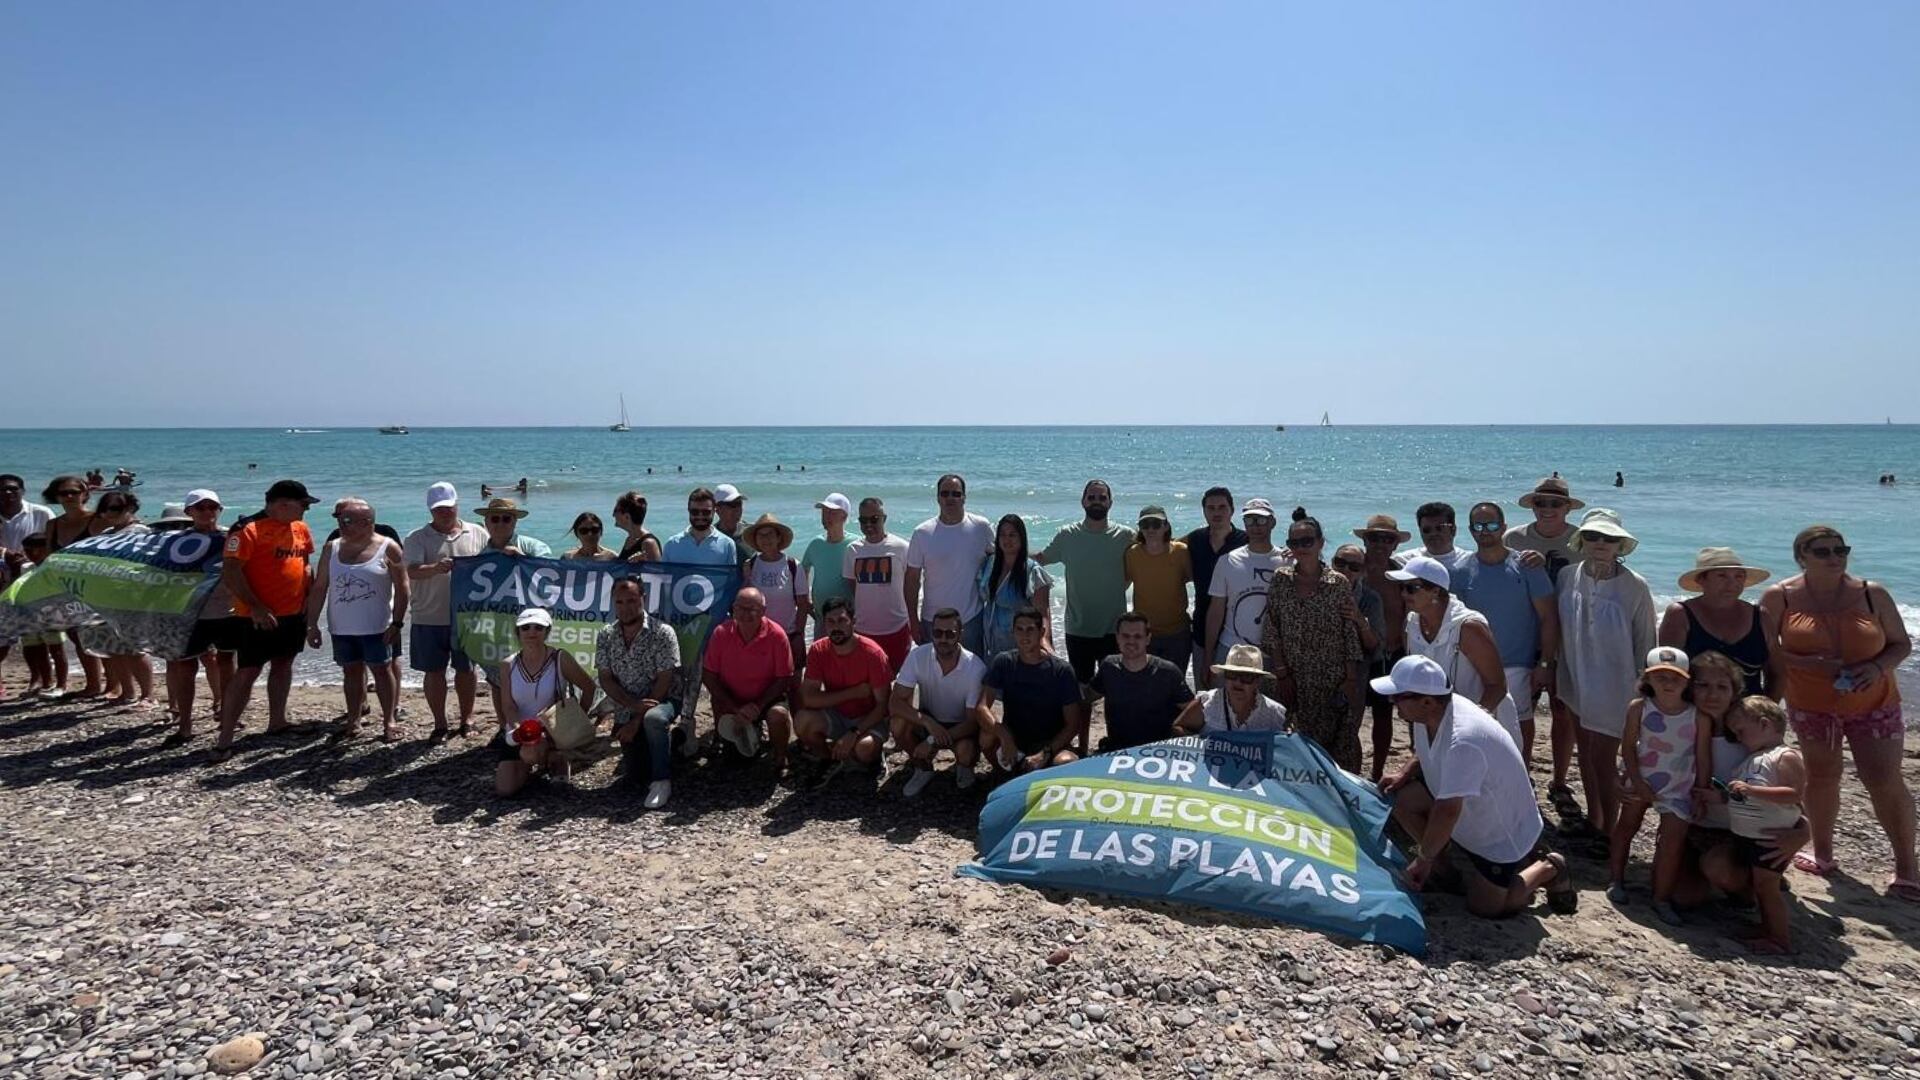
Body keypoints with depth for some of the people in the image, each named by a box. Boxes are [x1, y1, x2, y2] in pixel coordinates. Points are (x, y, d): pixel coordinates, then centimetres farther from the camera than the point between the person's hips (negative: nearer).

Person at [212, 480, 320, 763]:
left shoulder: (300, 529, 8)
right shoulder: (248, 530, -15)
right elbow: (230, 573, -19)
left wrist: (309, 596, 9)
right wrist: (256, 607, -24)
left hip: (294, 613, 7)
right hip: (260, 616, -7)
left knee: (283, 664, 16)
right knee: (247, 673, -7)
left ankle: (277, 722, 29)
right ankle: (224, 739, -3)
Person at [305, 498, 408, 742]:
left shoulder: (387, 548, -6)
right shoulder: (332, 549, 5)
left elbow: (402, 588, -7)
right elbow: (319, 588, 7)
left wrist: (397, 623, -13)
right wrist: (312, 624, 2)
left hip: (376, 627, -4)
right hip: (341, 628, 4)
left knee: (382, 670, 2)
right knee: (351, 672, 11)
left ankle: (389, 721, 9)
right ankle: (353, 722, 21)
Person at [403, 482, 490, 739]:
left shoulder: (478, 534, 6)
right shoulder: (417, 538, 1)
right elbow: (412, 572, -13)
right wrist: (435, 569, -33)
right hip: (430, 618, -1)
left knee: (466, 669, 11)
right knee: (434, 671, 6)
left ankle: (467, 718, 26)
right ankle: (439, 723, 19)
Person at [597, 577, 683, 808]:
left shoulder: (662, 633, -15)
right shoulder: (605, 636, -2)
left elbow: (664, 681, -16)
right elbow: (606, 680, -3)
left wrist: (638, 719, -18)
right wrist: (634, 705, -20)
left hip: (661, 700, -4)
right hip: (626, 710, 4)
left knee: (653, 719, -39)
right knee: (634, 777, 0)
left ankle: (662, 782, -22)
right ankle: (668, 738, 30)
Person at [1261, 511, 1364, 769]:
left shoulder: (1338, 583, 0)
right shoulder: (1280, 579, 2)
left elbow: (1350, 635, 1)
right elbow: (1270, 631, 1)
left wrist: (1351, 679, -3)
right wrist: (1282, 674, -4)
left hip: (1332, 680, -1)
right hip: (1292, 679, 1)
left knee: (1336, 739, -3)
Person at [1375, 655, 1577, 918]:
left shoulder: (1461, 740, -40)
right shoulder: (1429, 714, -12)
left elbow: (1447, 811, -37)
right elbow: (1426, 755, 12)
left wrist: (1424, 859, -25)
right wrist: (1404, 774, -7)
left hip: (1504, 830, -8)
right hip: (1471, 813, 8)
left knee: (1484, 907, -1)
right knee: (1402, 798, -9)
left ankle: (1549, 870, 17)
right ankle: (1441, 859, 11)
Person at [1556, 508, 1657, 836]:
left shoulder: (1635, 587, -15)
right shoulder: (1567, 577, -6)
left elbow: (1645, 642, -6)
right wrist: (1550, 668, 9)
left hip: (1614, 686, -4)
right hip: (1576, 681, 4)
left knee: (1603, 761, -2)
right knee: (1586, 754, 18)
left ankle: (1608, 833, 16)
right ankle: (1593, 819, 36)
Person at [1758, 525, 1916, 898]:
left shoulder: (1872, 594, -5)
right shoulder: (1780, 597, -9)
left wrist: (1877, 667, -17)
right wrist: (1809, 663, -23)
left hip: (1874, 703, 0)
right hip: (1812, 705, 0)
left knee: (1885, 779, -4)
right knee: (1822, 776, 10)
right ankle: (1823, 854, 27)